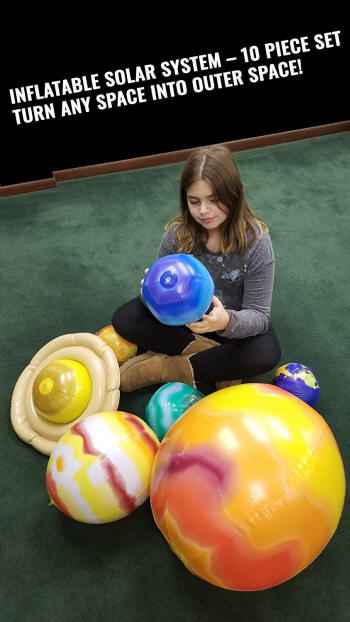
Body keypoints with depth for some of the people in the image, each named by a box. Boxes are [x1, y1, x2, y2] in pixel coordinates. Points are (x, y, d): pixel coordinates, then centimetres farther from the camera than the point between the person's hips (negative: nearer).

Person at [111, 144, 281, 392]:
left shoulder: (256, 240, -23)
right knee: (124, 319, -18)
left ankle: (164, 368, -22)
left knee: (267, 354, -33)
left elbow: (258, 315, -21)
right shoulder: (178, 233, -17)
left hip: (233, 322, -2)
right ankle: (217, 359, -18)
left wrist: (226, 322, -44)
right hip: (184, 315, 3)